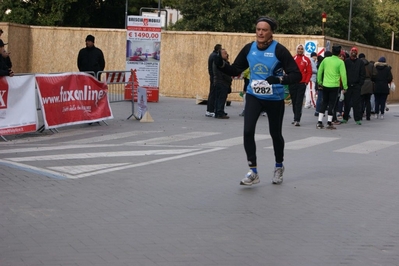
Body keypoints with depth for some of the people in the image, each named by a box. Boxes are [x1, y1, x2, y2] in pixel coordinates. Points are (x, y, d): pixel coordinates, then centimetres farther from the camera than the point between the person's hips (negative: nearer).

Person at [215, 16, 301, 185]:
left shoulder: (279, 50, -18)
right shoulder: (249, 48, -5)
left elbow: (296, 75, -19)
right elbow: (235, 70, 4)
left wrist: (279, 79, -37)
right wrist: (221, 65, -16)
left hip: (275, 99, -2)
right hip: (254, 96, 2)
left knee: (275, 133, 13)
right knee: (248, 131, -15)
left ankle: (279, 167, 40)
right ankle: (253, 172, -4)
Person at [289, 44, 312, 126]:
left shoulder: (306, 60, 2)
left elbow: (309, 72, 1)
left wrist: (306, 81, -6)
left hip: (302, 84, -3)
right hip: (292, 83, 3)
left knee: (299, 102, -7)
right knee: (294, 102, 9)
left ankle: (297, 120, -11)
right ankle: (296, 118, 20)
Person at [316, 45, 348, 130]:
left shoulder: (325, 60, 2)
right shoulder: (340, 62, -8)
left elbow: (319, 71, 8)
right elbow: (343, 75, -9)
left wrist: (319, 82, 19)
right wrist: (345, 86, -1)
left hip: (325, 85, 3)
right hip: (335, 86, -3)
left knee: (324, 103, 13)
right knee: (331, 104, 3)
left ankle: (319, 122, 8)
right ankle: (329, 123, 2)